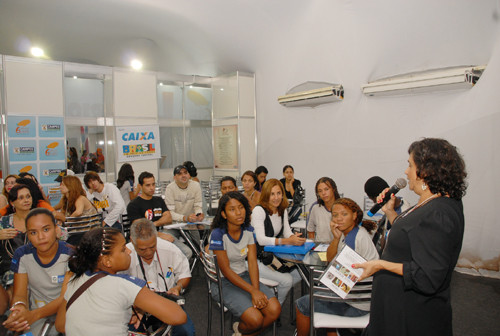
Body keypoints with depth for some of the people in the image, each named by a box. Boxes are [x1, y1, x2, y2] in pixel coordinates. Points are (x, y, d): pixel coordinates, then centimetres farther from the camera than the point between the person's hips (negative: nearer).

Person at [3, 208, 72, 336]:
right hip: (35, 312, 2)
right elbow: (19, 294, -3)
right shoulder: (22, 255, -3)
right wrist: (19, 307, -27)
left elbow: (66, 297, -17)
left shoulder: (70, 255, -13)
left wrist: (33, 315, -32)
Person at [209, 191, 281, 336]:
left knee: (275, 310, -14)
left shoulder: (248, 230, -2)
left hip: (244, 276, 6)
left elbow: (252, 263, -5)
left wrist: (256, 290, -20)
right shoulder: (218, 234, -20)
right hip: (224, 282, -5)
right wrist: (253, 291, -21)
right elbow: (226, 270, -18)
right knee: (255, 319, -22)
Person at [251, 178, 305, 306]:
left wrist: (295, 238, -23)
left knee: (299, 274, -4)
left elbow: (287, 232, 2)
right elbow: (261, 240, -27)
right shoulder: (259, 210, -19)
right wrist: (287, 241, -37)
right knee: (286, 280, -18)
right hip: (258, 259, -8)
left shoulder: (283, 210, 5)